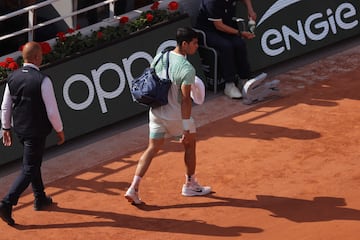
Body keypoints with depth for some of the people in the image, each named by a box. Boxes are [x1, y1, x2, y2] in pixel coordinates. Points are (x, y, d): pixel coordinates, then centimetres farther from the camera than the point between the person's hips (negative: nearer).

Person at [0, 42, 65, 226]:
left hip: (19, 129, 7)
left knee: (33, 163, 24)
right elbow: (52, 111, -17)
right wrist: (60, 130, -3)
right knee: (29, 170, 0)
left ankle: (40, 199, 38)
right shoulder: (42, 80, -21)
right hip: (36, 131, -7)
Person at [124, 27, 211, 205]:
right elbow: (185, 100, -23)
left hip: (156, 112, 5)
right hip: (177, 116, -5)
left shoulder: (159, 58, -1)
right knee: (190, 144, 19)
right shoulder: (187, 69, -21)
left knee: (152, 149, 11)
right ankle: (190, 185, 32)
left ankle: (134, 188, 0)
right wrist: (187, 128, -19)